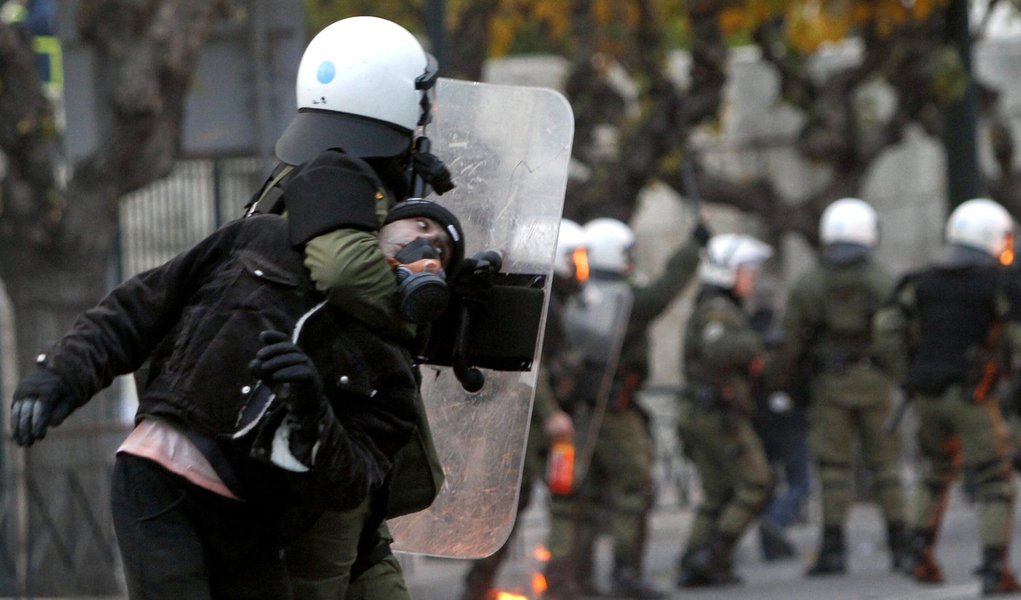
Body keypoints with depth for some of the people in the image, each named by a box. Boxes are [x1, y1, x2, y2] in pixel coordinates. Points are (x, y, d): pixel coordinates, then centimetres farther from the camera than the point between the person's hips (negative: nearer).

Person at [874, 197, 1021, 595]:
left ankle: (921, 555, 22)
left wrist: (907, 377, 8)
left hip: (927, 394, 5)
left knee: (938, 472, 26)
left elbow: (888, 330, 0)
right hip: (972, 397, -5)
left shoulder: (922, 281, 7)